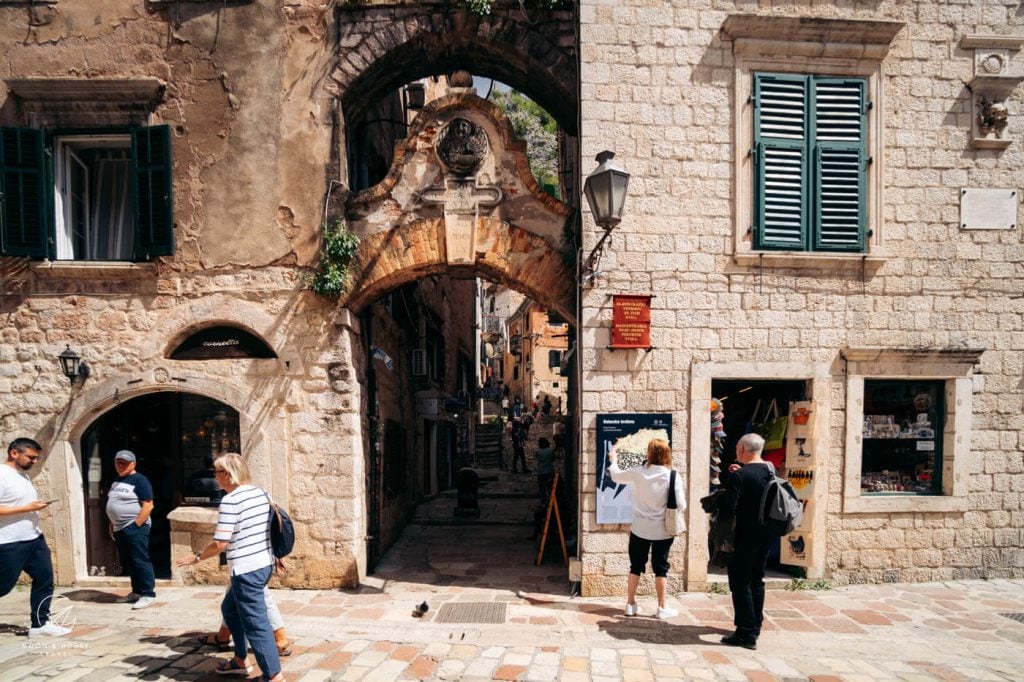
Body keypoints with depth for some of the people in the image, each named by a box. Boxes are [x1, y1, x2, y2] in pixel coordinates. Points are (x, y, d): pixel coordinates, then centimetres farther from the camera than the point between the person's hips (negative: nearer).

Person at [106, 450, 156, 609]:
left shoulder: (139, 480, -11)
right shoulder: (116, 481, 15)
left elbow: (148, 506, -16)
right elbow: (113, 506, 23)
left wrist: (136, 525, -20)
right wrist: (111, 525, 15)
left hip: (135, 528, -9)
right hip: (119, 529, 9)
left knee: (140, 561, -7)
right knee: (128, 563, 14)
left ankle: (148, 594, -2)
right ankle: (136, 592, 25)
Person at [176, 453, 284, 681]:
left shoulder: (230, 501, -16)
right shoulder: (262, 493, 7)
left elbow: (220, 543, -17)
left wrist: (197, 558, -1)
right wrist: (273, 554, 28)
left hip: (246, 571, -9)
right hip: (265, 564, 9)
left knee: (256, 624, 0)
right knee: (230, 609, 27)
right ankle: (240, 661, 38)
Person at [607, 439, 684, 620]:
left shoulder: (637, 472, -8)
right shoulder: (673, 476, -14)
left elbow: (616, 476, 10)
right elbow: (681, 505, -12)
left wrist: (613, 461, 29)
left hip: (640, 529, 2)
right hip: (663, 530, -1)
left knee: (636, 566, 13)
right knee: (660, 568, 11)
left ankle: (630, 604, 22)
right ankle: (662, 608, 17)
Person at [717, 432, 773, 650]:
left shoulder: (739, 475, -18)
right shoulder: (770, 471, 4)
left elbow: (728, 508, -21)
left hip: (745, 536, -7)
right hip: (765, 535, 7)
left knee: (740, 583, 1)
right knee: (756, 581, 18)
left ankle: (746, 634, 3)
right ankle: (755, 626, 27)